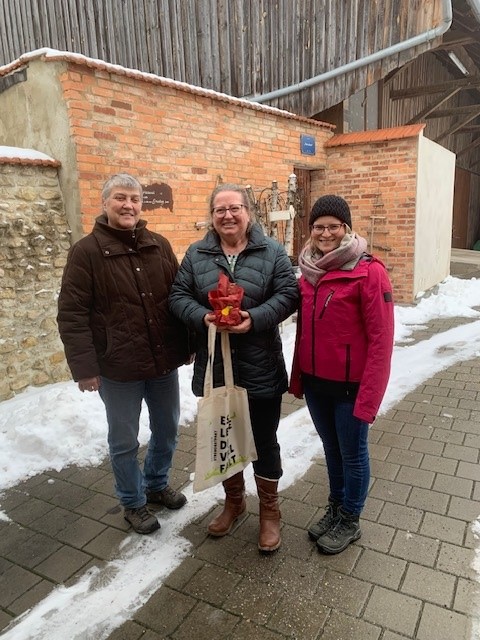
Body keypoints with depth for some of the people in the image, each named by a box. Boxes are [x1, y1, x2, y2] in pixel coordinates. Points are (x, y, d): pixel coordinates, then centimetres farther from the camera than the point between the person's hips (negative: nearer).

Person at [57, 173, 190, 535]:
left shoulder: (160, 245, 5)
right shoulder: (87, 251, -8)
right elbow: (72, 314, -11)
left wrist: (188, 345, 8)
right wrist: (84, 367, -15)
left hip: (165, 362, 5)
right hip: (118, 369, -4)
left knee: (167, 431, 20)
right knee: (125, 441, 12)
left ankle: (157, 483, 46)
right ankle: (133, 502, 37)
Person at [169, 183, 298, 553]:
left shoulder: (272, 252, -2)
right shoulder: (196, 254, 4)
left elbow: (288, 295, -7)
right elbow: (179, 296, 1)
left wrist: (255, 319, -23)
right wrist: (203, 317, -19)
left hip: (261, 369, -2)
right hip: (215, 368, 3)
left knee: (264, 442, 11)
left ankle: (270, 511, 33)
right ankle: (234, 501, 43)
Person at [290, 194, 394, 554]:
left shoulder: (369, 272, -16)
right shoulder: (309, 271, 3)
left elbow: (381, 339, -17)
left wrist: (368, 395, -19)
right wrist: (297, 376, 9)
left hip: (350, 385, -5)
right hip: (316, 382, 6)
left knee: (353, 453, 14)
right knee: (331, 448, 22)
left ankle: (350, 521, 36)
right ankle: (335, 508, 44)